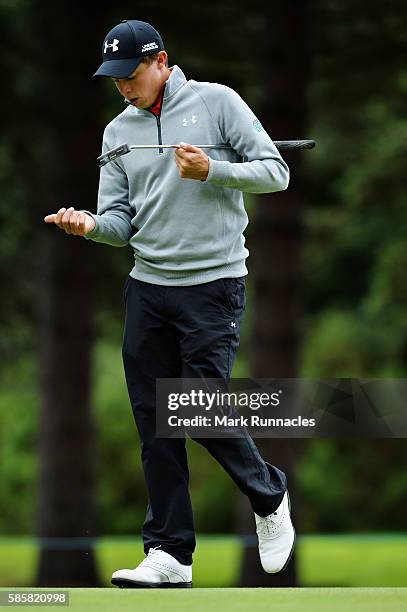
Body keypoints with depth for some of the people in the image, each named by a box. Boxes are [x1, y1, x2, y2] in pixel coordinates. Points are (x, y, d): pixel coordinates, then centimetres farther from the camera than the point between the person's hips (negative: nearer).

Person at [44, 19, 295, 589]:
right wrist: (91, 225, -13)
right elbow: (120, 219, 9)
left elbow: (275, 171, -3)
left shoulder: (216, 102, -1)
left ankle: (269, 496, 18)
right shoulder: (118, 131, 12)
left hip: (213, 285, -5)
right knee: (154, 426, 1)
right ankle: (169, 553, 6)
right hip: (147, 286, 5)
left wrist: (212, 170, -18)